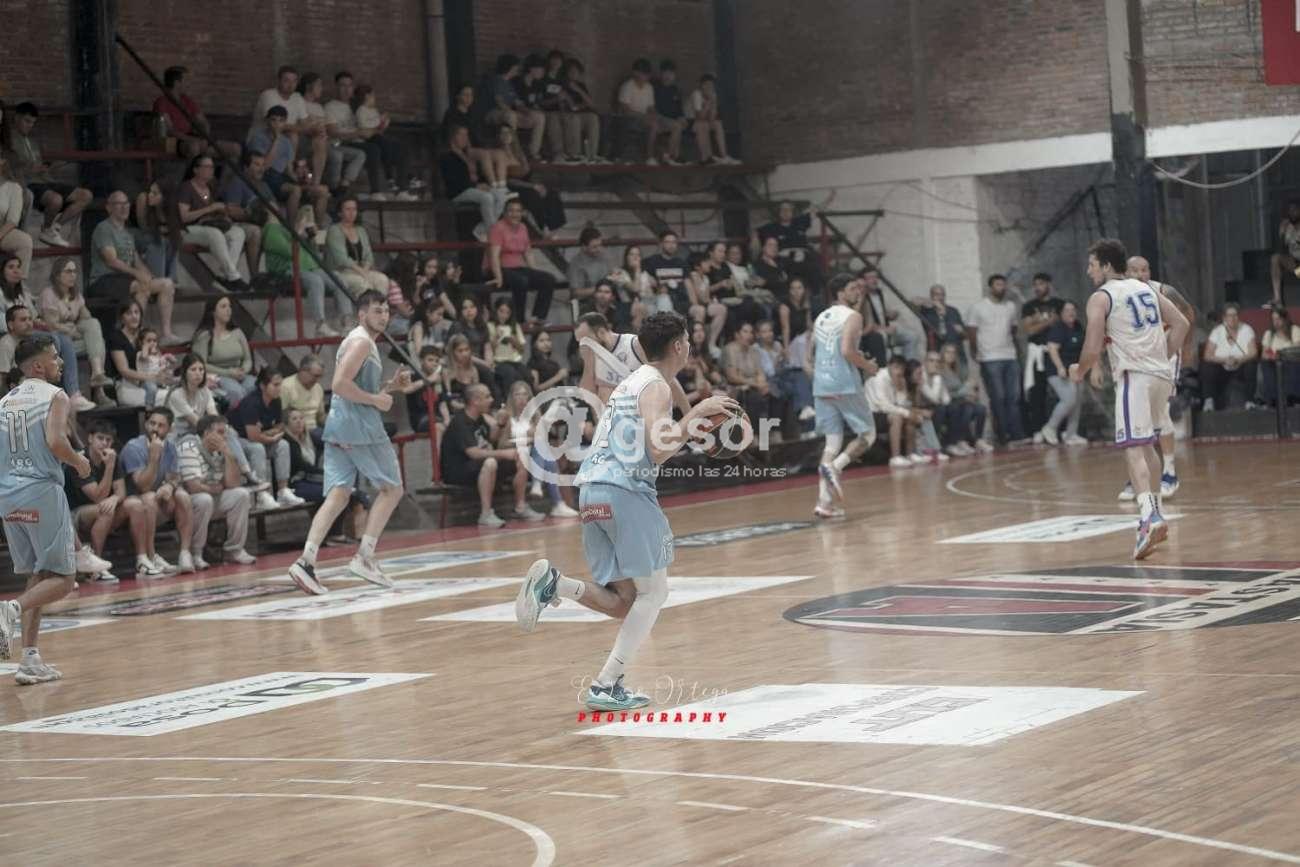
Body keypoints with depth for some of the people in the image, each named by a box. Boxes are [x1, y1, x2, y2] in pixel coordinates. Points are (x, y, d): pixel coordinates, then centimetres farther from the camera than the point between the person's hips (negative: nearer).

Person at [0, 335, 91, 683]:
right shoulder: (55, 396, -5)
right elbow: (55, 442, -20)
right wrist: (80, 462, -2)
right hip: (42, 491, -7)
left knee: (37, 577, 17)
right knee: (62, 578, 2)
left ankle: (30, 660, 9)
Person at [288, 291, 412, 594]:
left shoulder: (359, 341, 22)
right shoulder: (361, 341, -10)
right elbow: (340, 384, -22)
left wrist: (390, 385, 18)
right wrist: (376, 399, -15)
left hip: (338, 428, 9)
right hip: (360, 426, -9)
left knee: (338, 496, 1)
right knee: (392, 489, 4)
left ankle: (306, 561, -14)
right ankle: (364, 558, -1)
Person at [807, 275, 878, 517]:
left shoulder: (821, 317, 18)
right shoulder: (852, 316, -5)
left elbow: (810, 354, 18)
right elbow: (847, 350, -19)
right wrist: (867, 365, -3)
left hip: (821, 386, 7)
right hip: (845, 384, -7)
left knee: (833, 441, 8)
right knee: (867, 434, 6)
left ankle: (824, 501, -1)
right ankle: (834, 466, -18)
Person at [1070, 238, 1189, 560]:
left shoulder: (1100, 297, -3)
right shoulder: (1146, 288, 18)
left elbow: (1092, 351, -8)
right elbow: (1181, 323, 14)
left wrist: (1079, 371, 11)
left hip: (1134, 376, -7)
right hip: (1162, 375, 7)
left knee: (1134, 449, -13)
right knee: (1147, 445, 22)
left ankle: (1150, 517, -32)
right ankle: (1154, 514, 28)